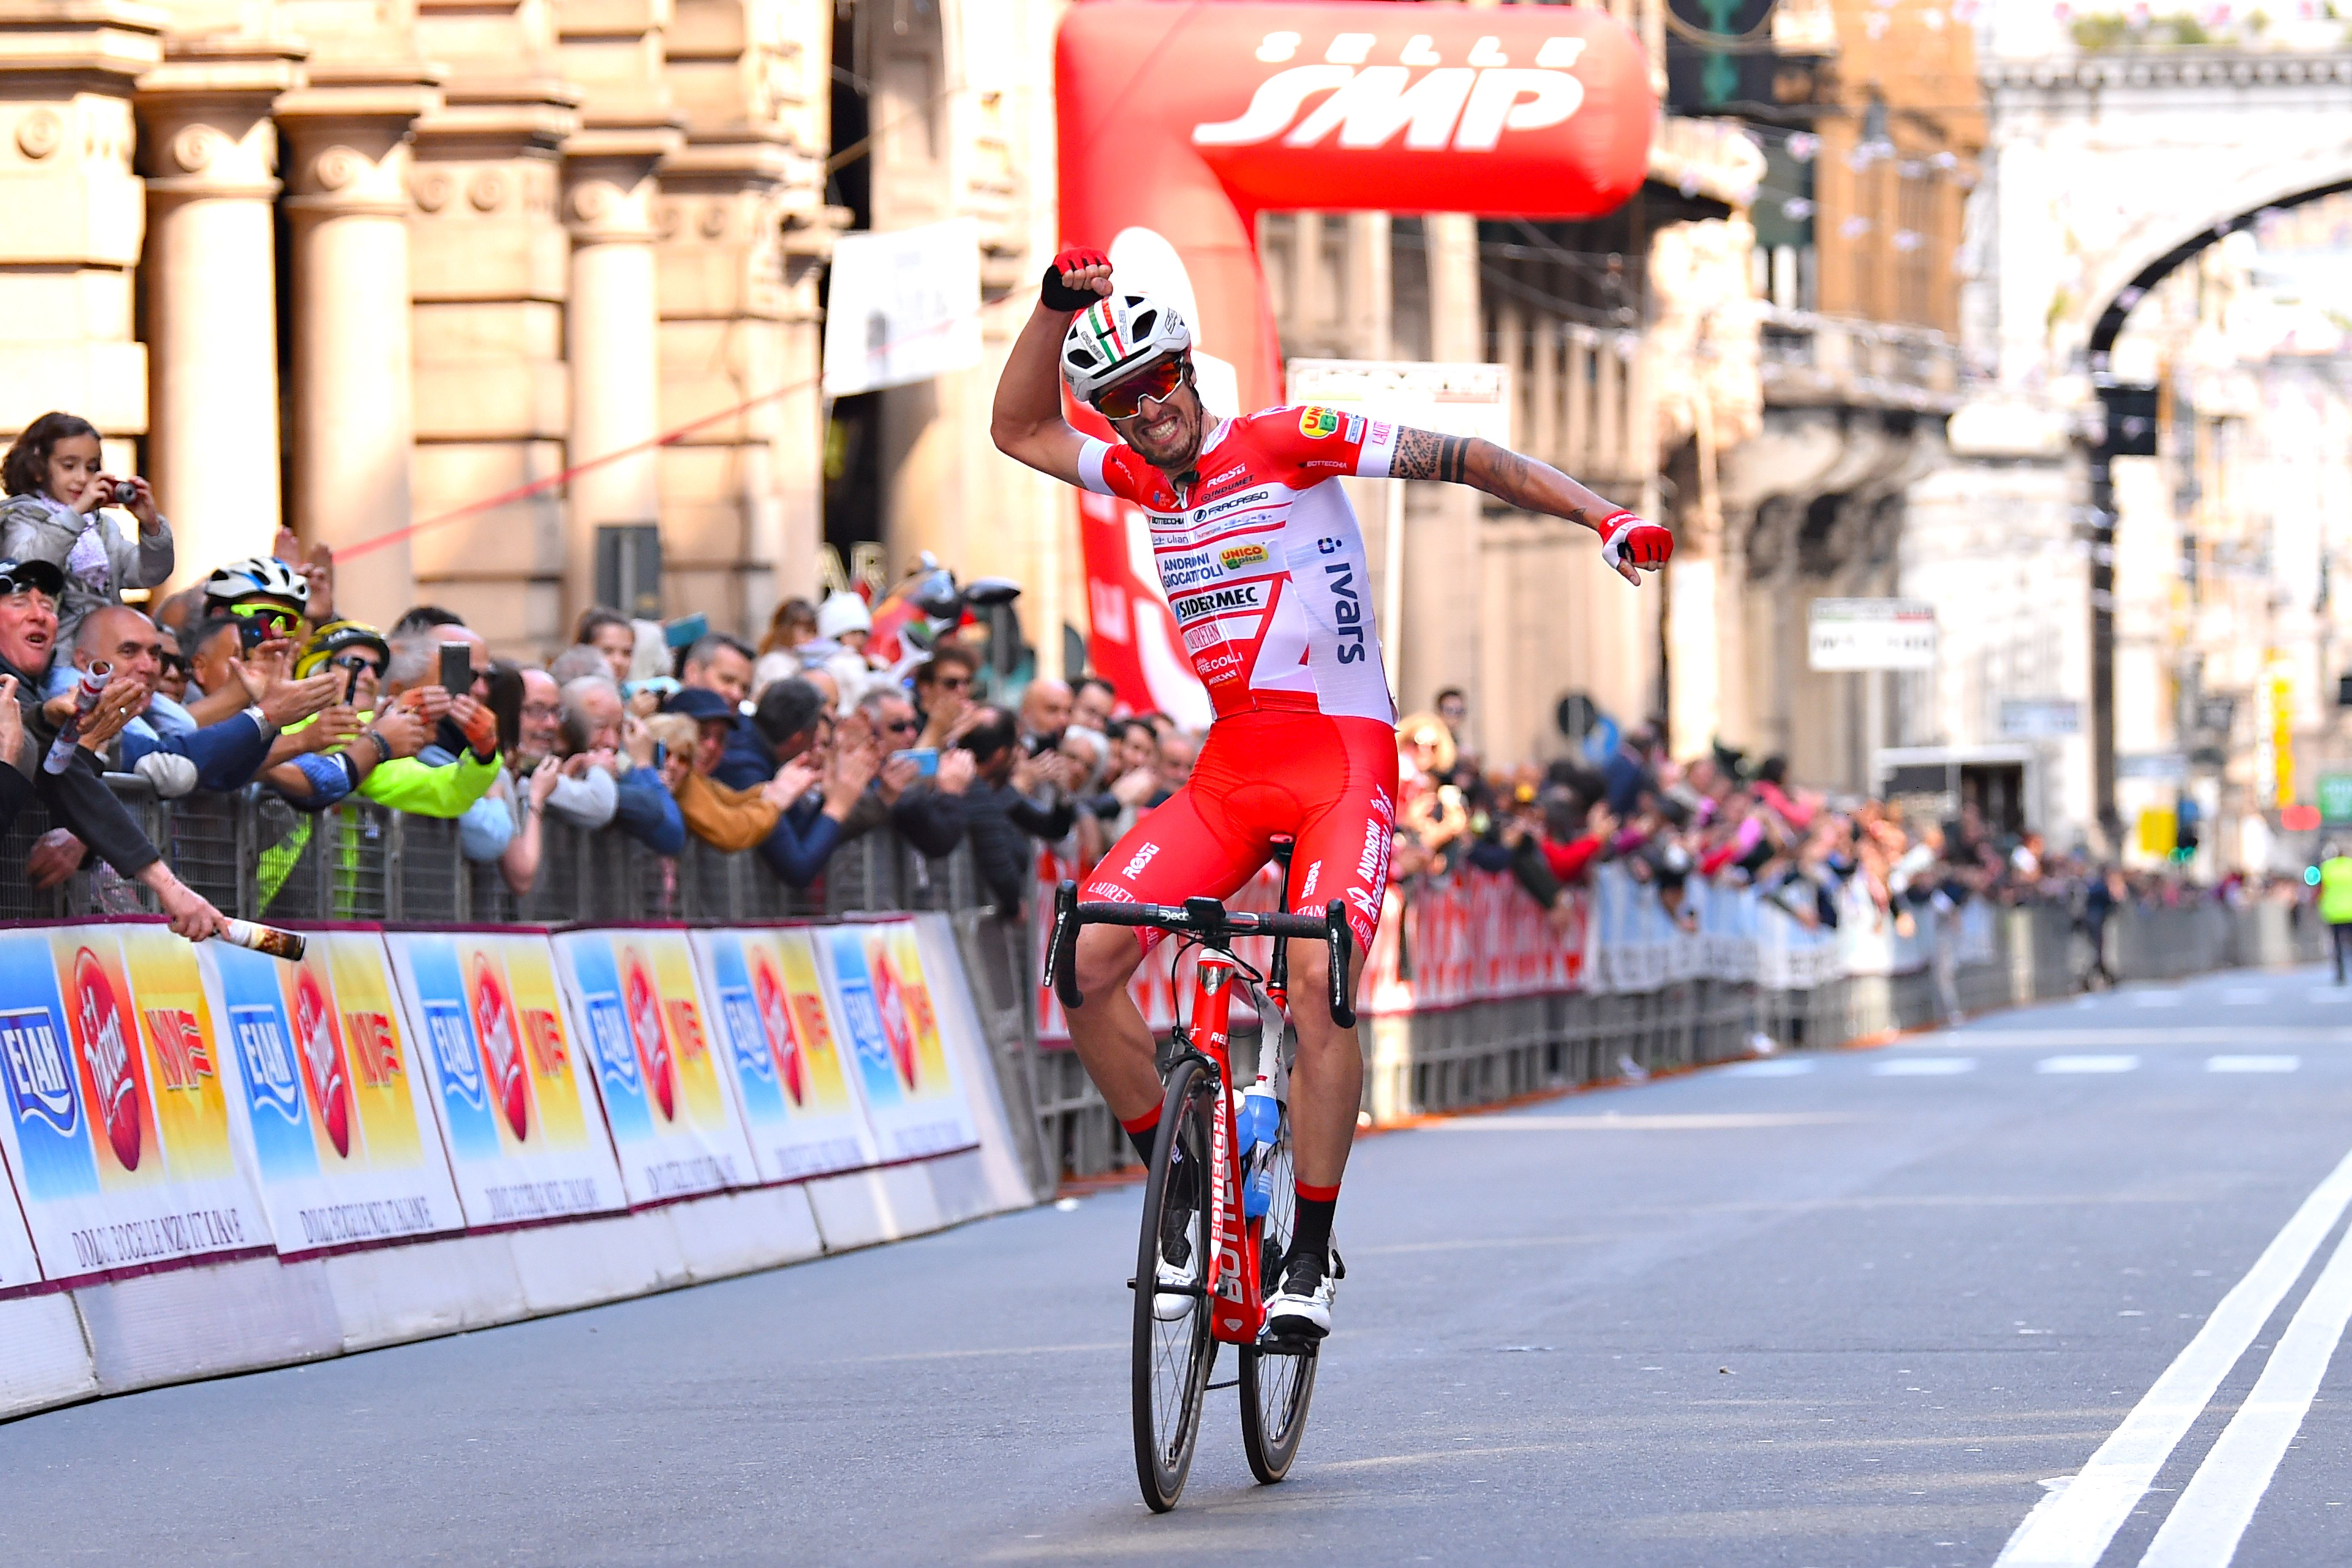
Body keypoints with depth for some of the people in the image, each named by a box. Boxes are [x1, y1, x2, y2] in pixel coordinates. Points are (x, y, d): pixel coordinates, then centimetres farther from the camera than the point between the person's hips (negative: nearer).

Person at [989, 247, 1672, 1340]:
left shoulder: (1286, 441, -5)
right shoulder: (1144, 478, 12)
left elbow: (1463, 461, -8)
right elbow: (1018, 431, 21)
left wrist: (1603, 515, -19)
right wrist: (1056, 305, 7)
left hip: (1341, 760, -6)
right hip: (1229, 768, 6)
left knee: (1316, 980, -26)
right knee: (1086, 956, -13)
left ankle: (1310, 1258, -16)